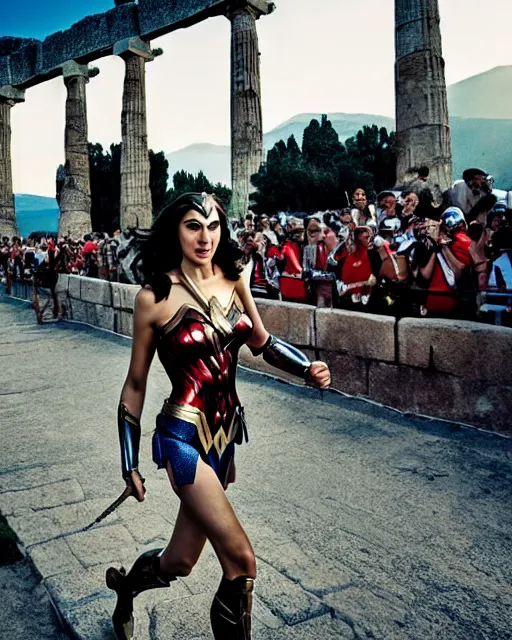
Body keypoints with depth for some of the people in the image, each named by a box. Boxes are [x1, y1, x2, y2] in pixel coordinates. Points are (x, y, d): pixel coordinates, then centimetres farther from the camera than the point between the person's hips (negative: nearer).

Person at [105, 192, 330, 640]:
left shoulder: (233, 280, 2)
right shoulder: (155, 297, -11)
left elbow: (260, 341, 16)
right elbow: (135, 385, -3)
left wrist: (308, 368, -2)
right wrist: (130, 464, 1)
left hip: (225, 433, 6)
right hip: (182, 435, -5)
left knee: (179, 561, 18)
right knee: (241, 560, -11)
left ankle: (126, 585, 51)